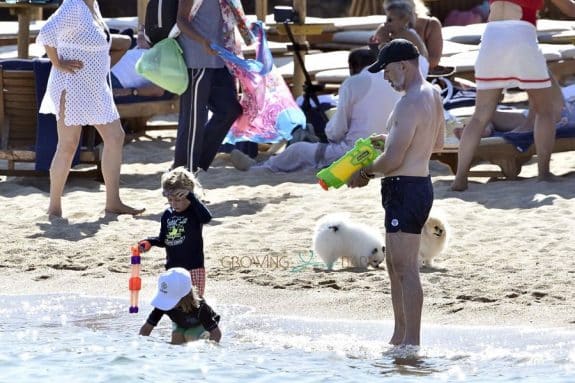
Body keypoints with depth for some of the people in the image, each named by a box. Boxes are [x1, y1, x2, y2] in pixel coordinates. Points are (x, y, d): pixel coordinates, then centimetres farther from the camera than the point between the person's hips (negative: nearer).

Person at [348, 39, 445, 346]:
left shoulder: (409, 105, -20)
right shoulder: (432, 94, 11)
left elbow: (393, 160, -22)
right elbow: (437, 143, 24)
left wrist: (364, 174, -5)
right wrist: (393, 138, 22)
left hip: (405, 189, -11)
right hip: (420, 182, 11)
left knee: (405, 268, -9)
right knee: (395, 265, 17)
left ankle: (411, 342, -9)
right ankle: (400, 337, 22)